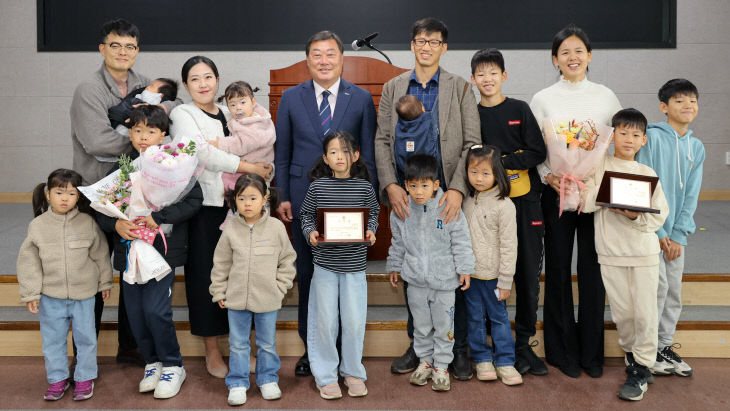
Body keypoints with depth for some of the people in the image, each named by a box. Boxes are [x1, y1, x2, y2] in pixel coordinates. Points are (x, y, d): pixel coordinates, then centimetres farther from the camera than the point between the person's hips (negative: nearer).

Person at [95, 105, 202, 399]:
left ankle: (172, 366, 10)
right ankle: (152, 363, 30)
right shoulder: (120, 169, 7)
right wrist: (115, 224, -12)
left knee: (155, 309, -11)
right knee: (135, 313, 9)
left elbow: (194, 200, -13)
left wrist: (157, 217, -19)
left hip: (163, 250, -4)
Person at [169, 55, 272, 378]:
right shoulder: (182, 115, -1)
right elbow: (204, 154, -15)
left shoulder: (227, 114, 15)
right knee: (204, 275, 0)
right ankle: (212, 350, 13)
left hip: (234, 203, 5)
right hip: (202, 206, -4)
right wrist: (249, 167, -15)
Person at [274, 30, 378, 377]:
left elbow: (369, 154, 3)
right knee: (307, 274, 8)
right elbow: (282, 153, 7)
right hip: (304, 200, 1)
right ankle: (311, 348, 22)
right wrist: (283, 197, 1)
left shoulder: (361, 98, 3)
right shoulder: (291, 98, 6)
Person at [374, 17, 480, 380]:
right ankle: (418, 345, 22)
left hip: (448, 196, -2)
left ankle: (459, 349, 13)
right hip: (407, 196, 2)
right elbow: (382, 141, 7)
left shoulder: (460, 88, 5)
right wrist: (391, 185, -8)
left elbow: (472, 144, -2)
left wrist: (457, 189, -14)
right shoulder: (393, 88, 11)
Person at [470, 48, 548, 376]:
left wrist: (502, 162, -12)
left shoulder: (520, 109, 5)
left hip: (524, 202, 0)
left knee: (528, 274, 2)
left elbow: (538, 152, -2)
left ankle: (523, 344, 15)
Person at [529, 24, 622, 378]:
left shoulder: (605, 96, 5)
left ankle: (591, 352, 17)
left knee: (592, 269, 4)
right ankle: (564, 351, 17)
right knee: (559, 269, 4)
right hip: (557, 191, -1)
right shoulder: (542, 100, 1)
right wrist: (549, 176, -16)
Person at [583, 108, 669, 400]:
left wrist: (636, 216, -18)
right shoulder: (600, 167, 3)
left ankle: (641, 368, 12)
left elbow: (660, 215, -2)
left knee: (645, 312, 0)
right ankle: (630, 353, 32)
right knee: (621, 311, 9)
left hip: (644, 252, 0)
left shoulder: (648, 174, 4)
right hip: (611, 252, 0)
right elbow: (584, 202, -9)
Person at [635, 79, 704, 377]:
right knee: (658, 285, -8)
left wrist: (678, 236, -3)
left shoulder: (696, 147, 9)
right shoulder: (653, 137, -9)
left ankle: (665, 345, 22)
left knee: (674, 289, 8)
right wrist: (659, 232, -12)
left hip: (676, 231, 6)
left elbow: (691, 195, 7)